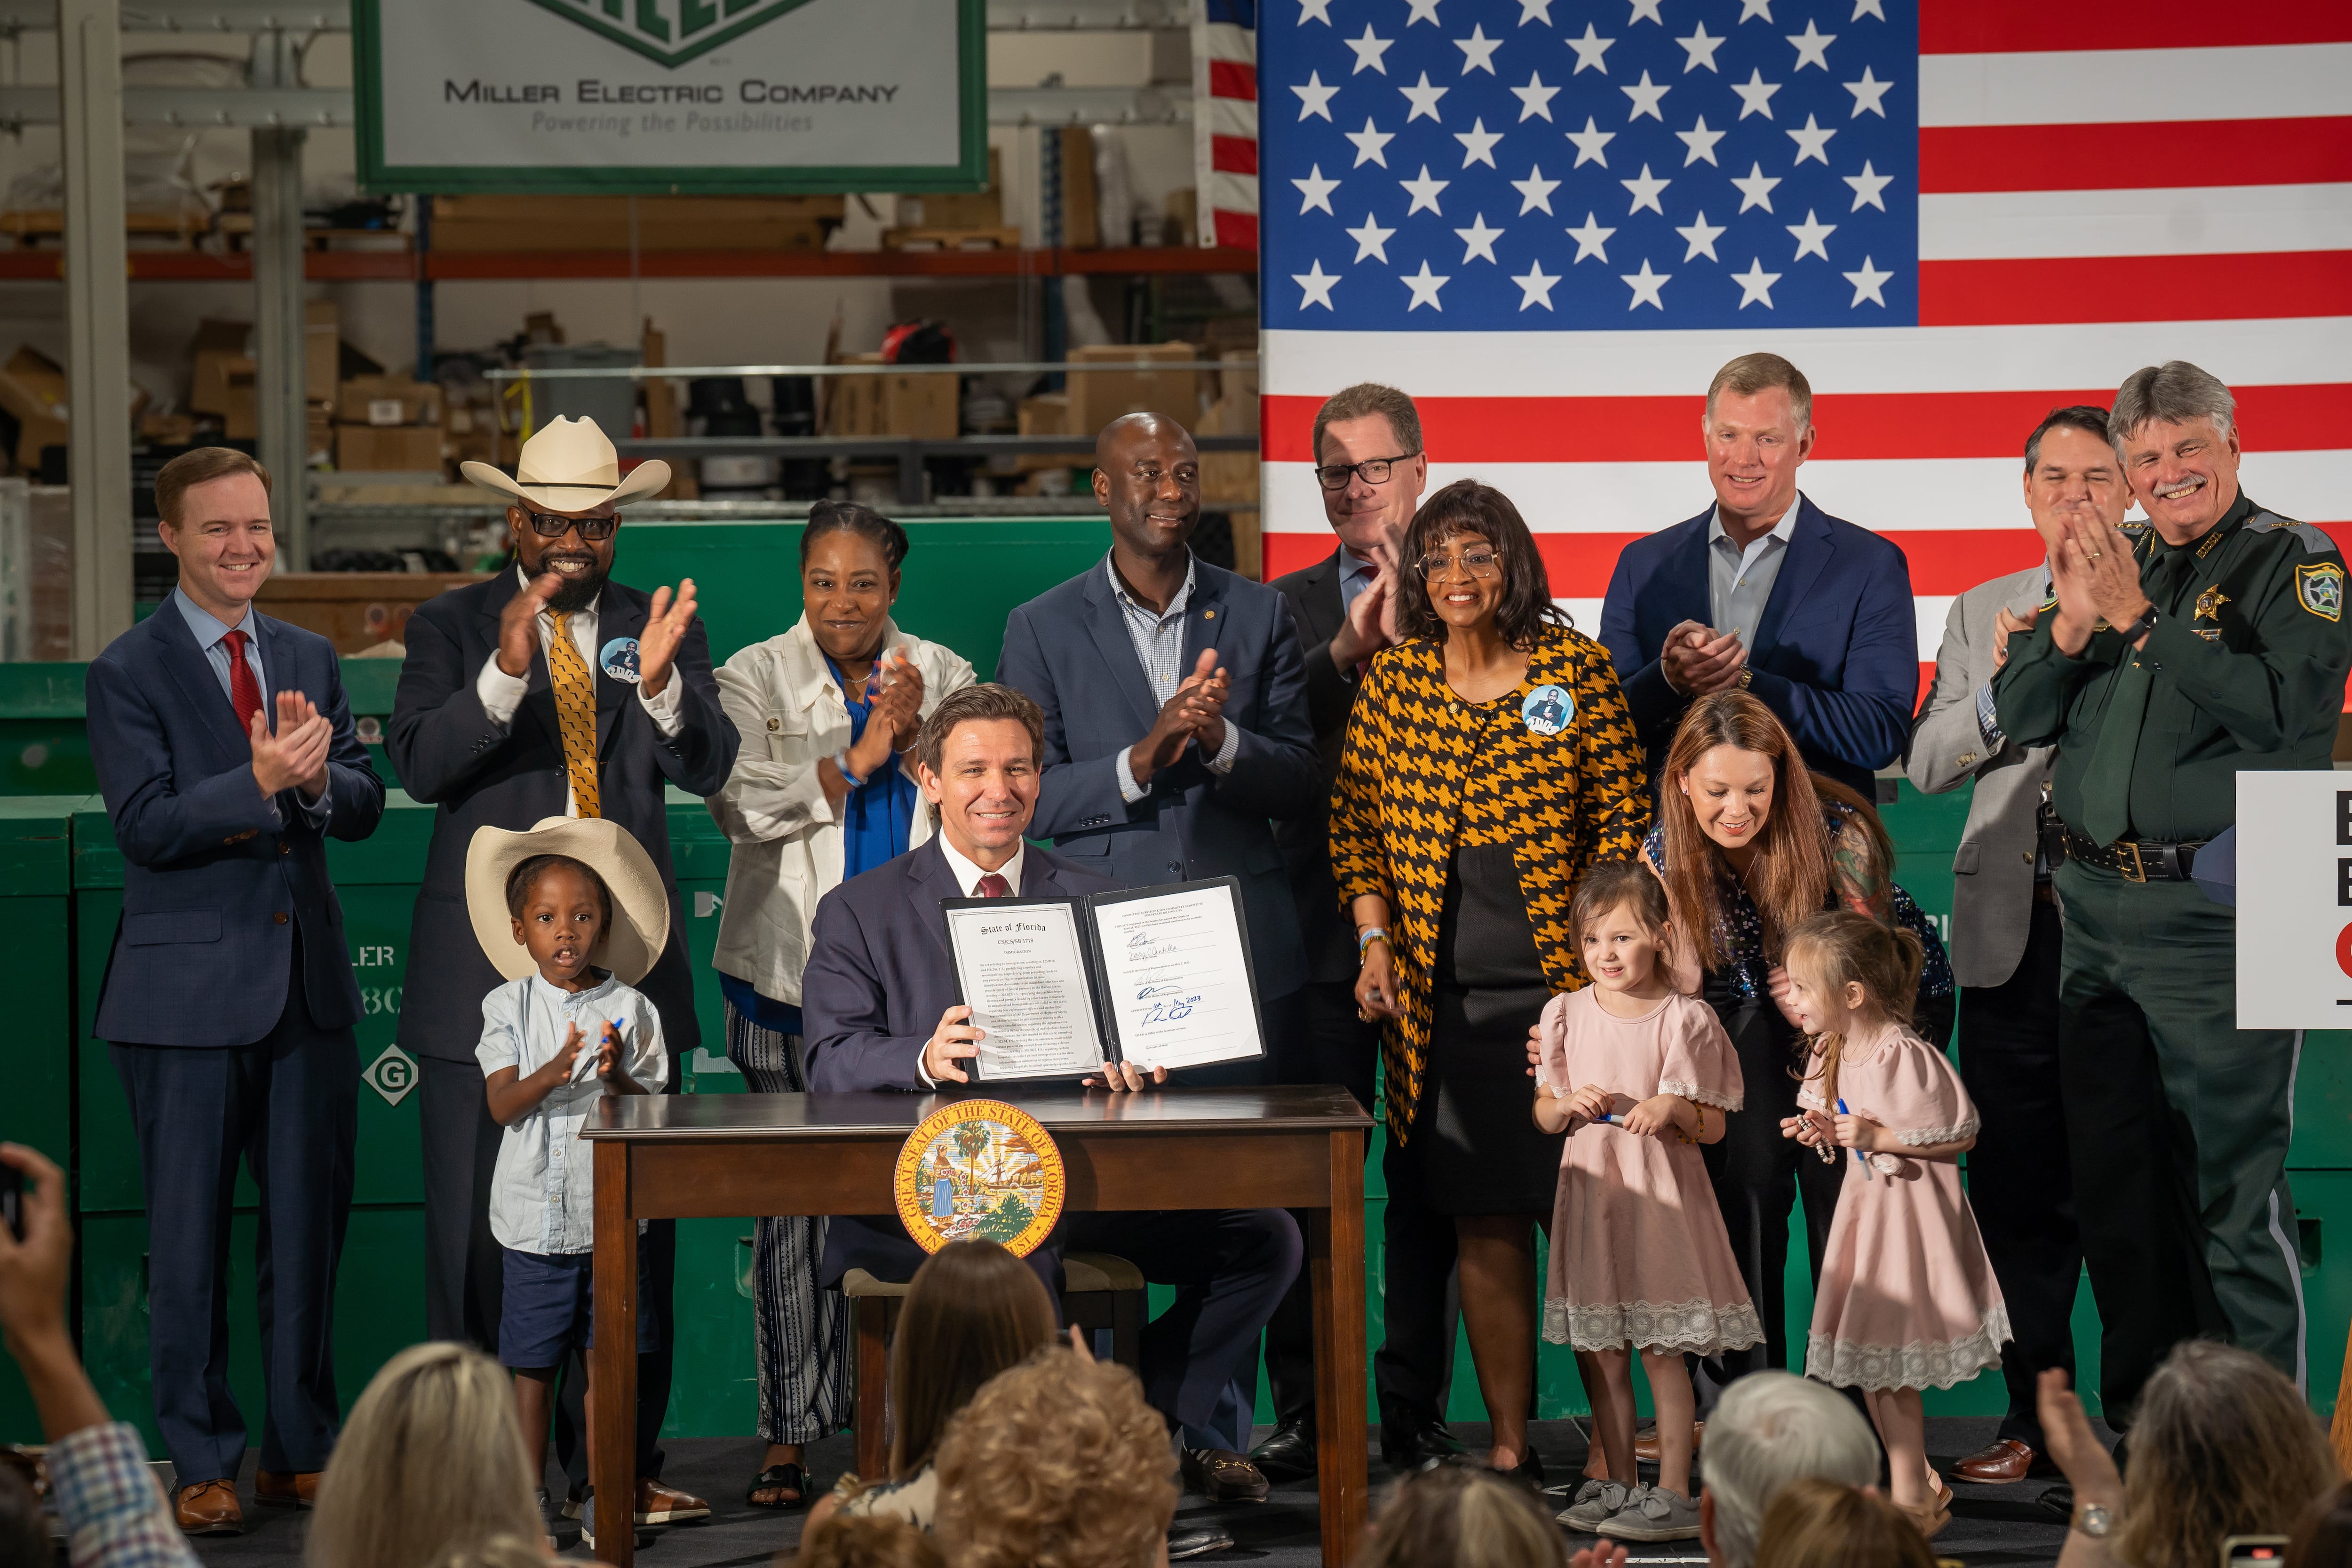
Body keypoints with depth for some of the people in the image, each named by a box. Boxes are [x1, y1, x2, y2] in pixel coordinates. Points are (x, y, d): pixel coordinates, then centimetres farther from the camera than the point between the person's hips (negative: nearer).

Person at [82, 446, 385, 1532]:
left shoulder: (310, 659, 11)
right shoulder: (128, 672, -5)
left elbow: (364, 808, 7)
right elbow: (144, 826, -14)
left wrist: (318, 777, -15)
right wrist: (258, 782, -25)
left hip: (308, 981, 5)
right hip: (191, 989, -5)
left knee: (311, 1222, 9)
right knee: (189, 1234, 2)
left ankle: (301, 1452, 20)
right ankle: (201, 1463, 11)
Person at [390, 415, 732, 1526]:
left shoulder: (661, 625, 10)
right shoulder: (453, 627, 4)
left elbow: (709, 769, -3)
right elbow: (418, 766, -10)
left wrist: (662, 683, -22)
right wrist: (505, 672, -24)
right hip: (488, 966, -2)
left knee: (633, 1230, 4)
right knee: (480, 1228, 0)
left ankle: (618, 1464, 12)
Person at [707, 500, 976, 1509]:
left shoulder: (942, 676, 11)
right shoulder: (756, 678, 5)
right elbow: (741, 803, -7)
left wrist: (912, 735, -10)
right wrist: (853, 761, -12)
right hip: (794, 972, -2)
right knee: (794, 1200, -3)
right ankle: (788, 1436, 2)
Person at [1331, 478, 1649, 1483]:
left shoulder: (1576, 668, 1)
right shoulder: (1394, 677, 8)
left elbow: (1623, 815, 1)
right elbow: (1354, 817, 12)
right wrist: (1375, 938, 2)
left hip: (1563, 984, -2)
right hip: (1444, 999, 2)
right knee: (1483, 1222, 3)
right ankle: (1507, 1445, 9)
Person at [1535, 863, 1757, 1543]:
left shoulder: (1685, 1020, -6)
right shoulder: (1566, 1014, 4)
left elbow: (1713, 1128, -2)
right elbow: (1542, 1114, 11)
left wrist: (1673, 1109, -21)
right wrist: (1570, 1105, -10)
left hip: (1660, 1198, -4)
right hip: (1591, 1195, 4)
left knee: (1662, 1352, -3)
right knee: (1603, 1353, 9)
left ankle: (1674, 1494, 1)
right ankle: (1619, 1485, 20)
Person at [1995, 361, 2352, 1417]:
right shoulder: (2118, 566, 15)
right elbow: (2018, 717, 12)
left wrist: (2142, 618, -16)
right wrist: (2074, 624, -7)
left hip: (2218, 917, -6)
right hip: (2096, 915, 6)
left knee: (2231, 1190, -6)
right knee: (2114, 1190, 11)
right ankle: (2140, 1430, 22)